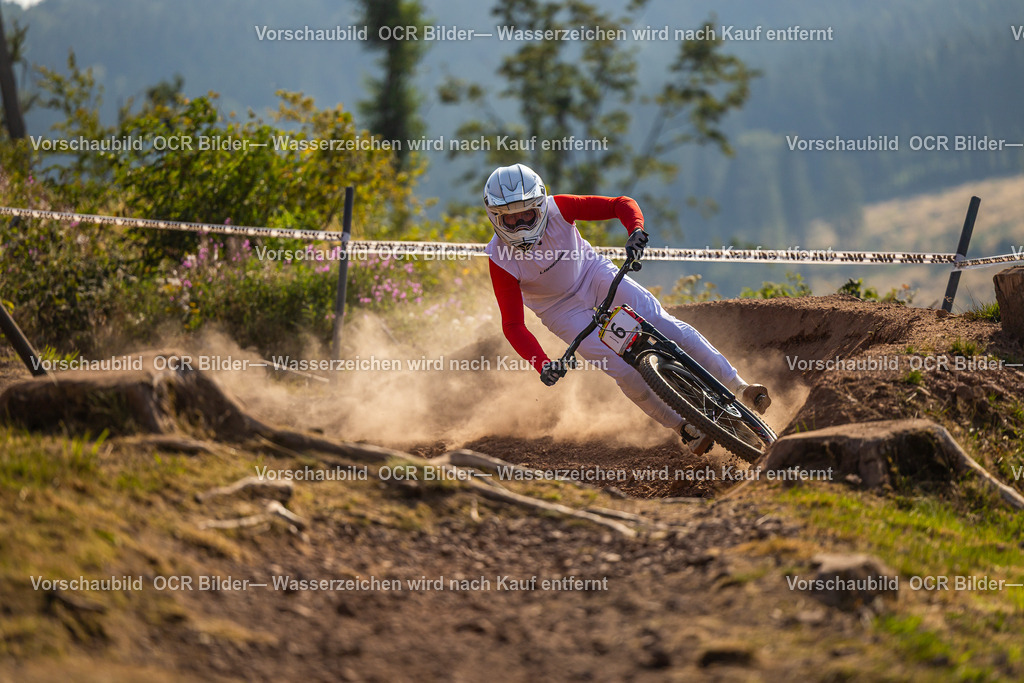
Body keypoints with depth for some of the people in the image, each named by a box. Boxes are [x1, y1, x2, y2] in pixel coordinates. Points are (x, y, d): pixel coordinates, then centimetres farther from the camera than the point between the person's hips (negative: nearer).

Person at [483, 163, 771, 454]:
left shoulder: (557, 208, -25)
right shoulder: (501, 258, -27)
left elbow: (622, 204, -20)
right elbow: (513, 326, -26)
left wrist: (636, 230, -41)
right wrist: (542, 365, -40)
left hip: (593, 274, 1)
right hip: (562, 309, -1)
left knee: (665, 325, -14)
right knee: (622, 370, -15)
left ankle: (740, 388, -5)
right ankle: (684, 428, 2)